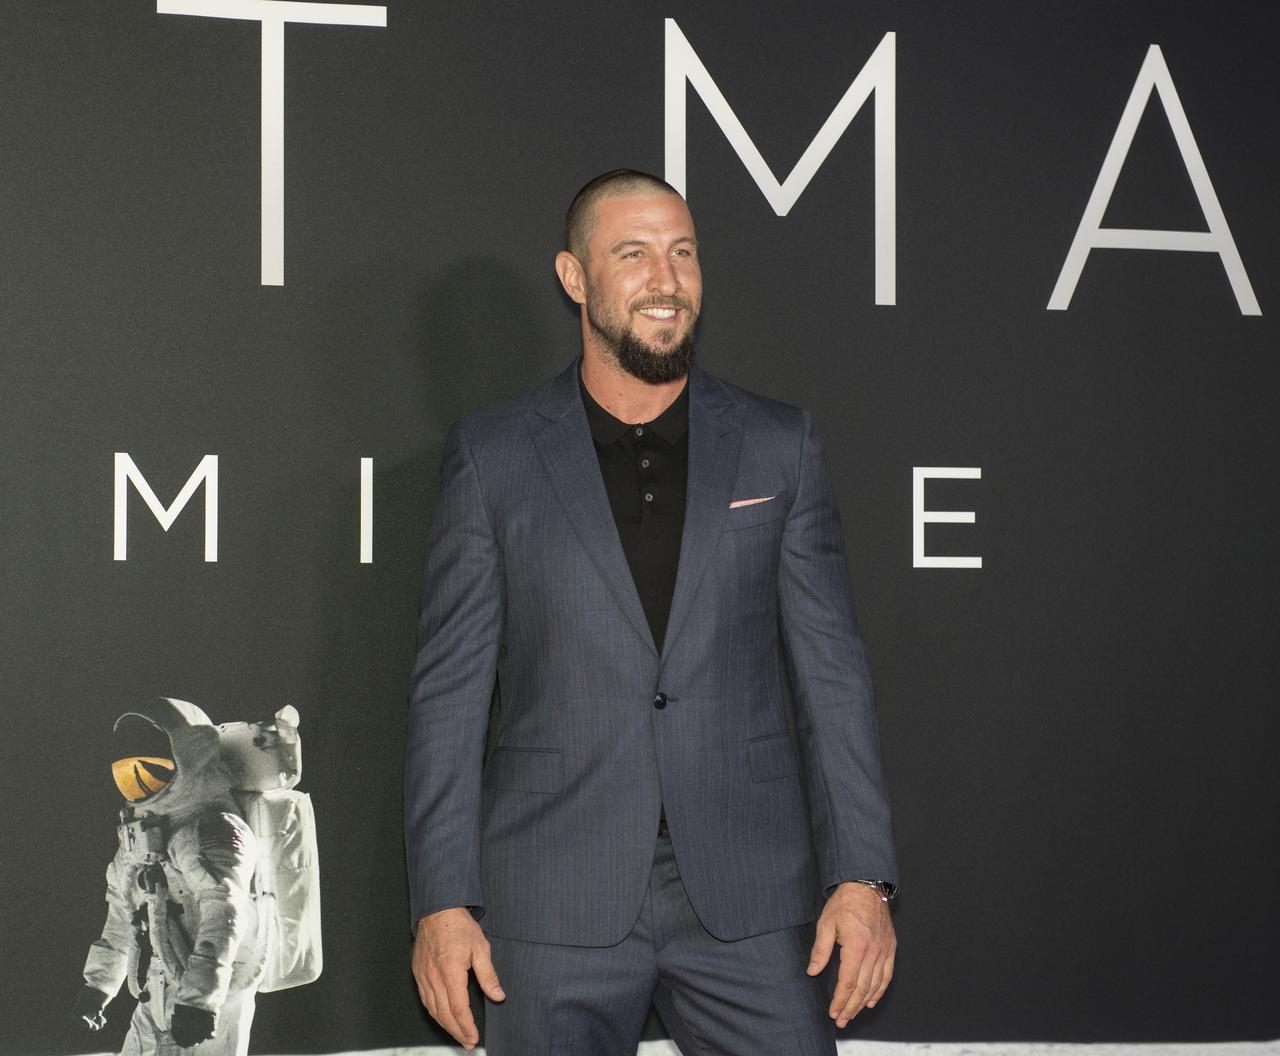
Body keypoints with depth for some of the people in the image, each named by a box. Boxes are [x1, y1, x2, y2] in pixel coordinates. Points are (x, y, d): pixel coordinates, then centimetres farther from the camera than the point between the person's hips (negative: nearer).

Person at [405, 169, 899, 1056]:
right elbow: (451, 690, 3)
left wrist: (862, 876, -3)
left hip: (749, 900, 1)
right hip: (555, 904, -1)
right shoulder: (492, 456, 4)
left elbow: (830, 670, 5)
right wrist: (442, 900, -4)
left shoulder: (779, 447, 7)